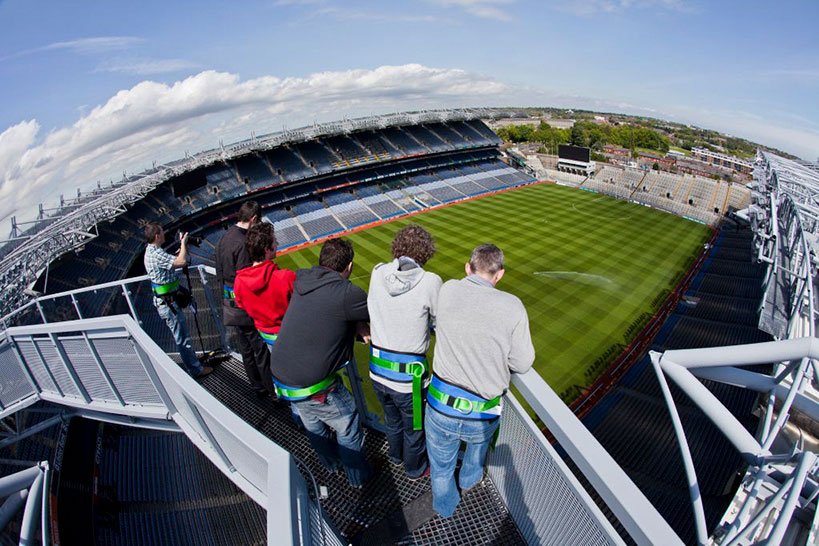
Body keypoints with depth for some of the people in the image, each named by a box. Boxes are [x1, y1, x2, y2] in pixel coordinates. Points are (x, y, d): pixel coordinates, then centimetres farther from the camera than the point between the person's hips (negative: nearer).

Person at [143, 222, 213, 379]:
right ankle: (196, 370, 9)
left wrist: (180, 248, 8)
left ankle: (192, 362, 34)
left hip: (164, 301, 10)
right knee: (183, 338, -1)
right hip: (168, 303, -10)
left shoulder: (150, 251, 9)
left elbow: (171, 261, 20)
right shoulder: (156, 254, -25)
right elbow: (181, 262, -34)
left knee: (180, 336, 20)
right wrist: (183, 243, -18)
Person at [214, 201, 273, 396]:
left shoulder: (223, 239, 8)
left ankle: (258, 388, 33)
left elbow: (220, 275, 15)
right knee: (261, 350, 5)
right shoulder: (242, 244, -22)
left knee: (246, 351, 18)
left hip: (229, 306, 9)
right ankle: (273, 390, 19)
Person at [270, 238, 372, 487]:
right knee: (348, 427, 18)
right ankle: (358, 477, 38)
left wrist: (356, 325, -3)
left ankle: (330, 463, 54)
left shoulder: (302, 280, -2)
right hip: (313, 387, -7)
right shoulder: (347, 293, -23)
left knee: (313, 425, 30)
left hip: (280, 377, 8)